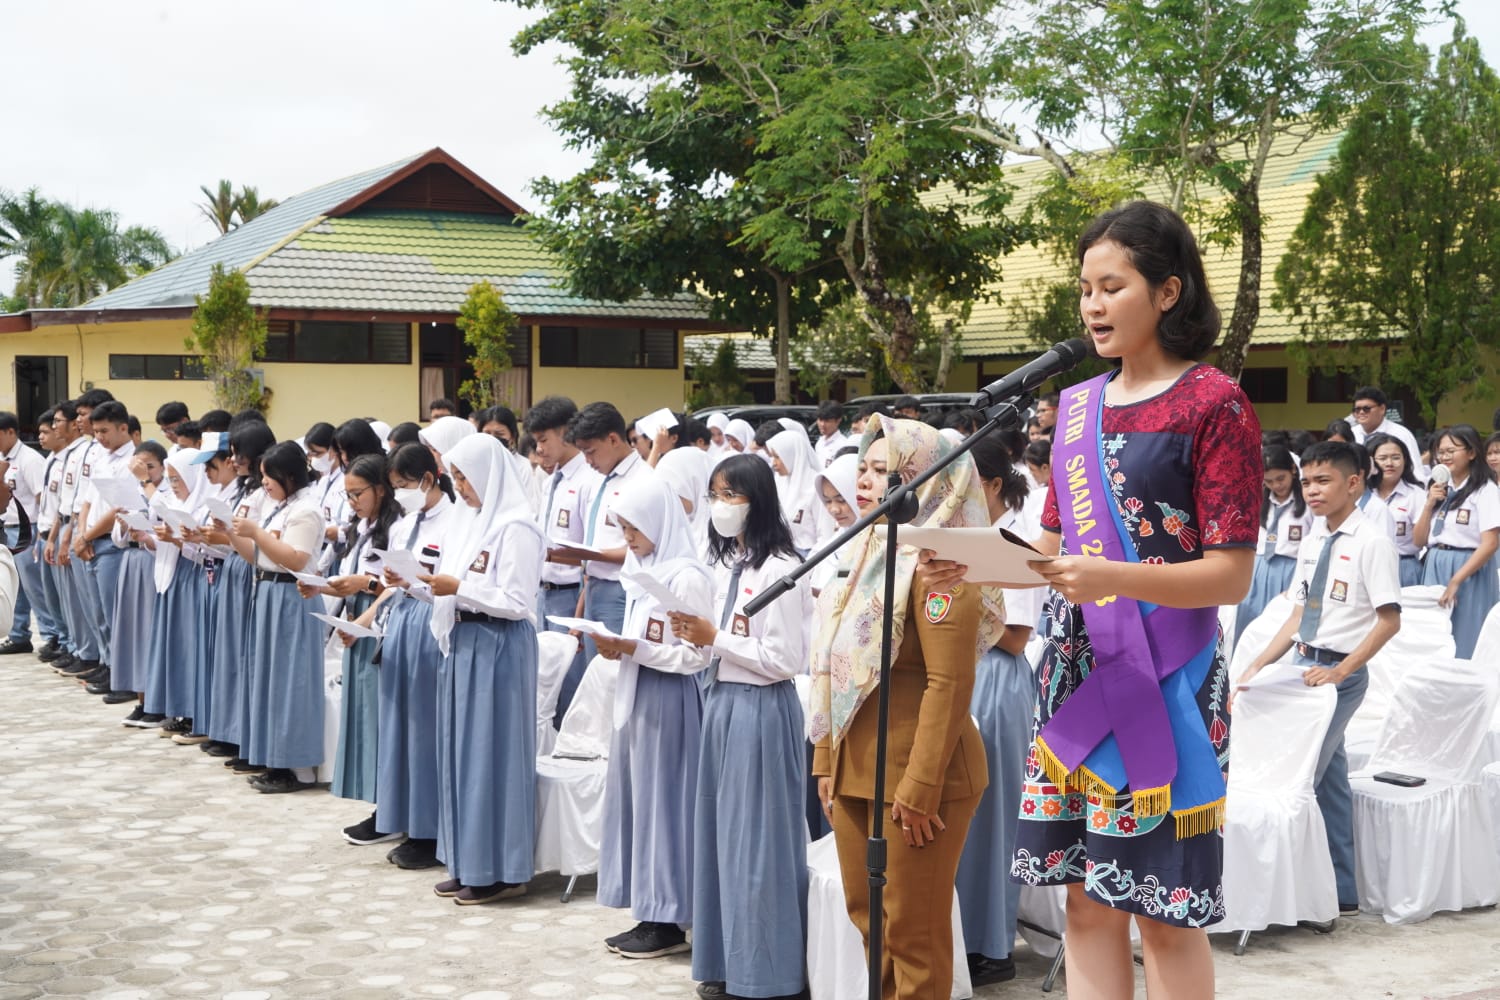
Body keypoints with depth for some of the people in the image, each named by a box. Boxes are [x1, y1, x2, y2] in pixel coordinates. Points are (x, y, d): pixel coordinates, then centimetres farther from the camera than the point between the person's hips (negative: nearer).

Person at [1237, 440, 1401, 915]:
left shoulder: (1371, 542, -10)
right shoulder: (1312, 542, 12)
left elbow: (1389, 622, -13)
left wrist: (1339, 671, -19)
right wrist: (1256, 667, 10)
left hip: (1339, 671, -7)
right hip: (1304, 663, 7)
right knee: (1329, 780, 11)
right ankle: (1340, 893, 19)